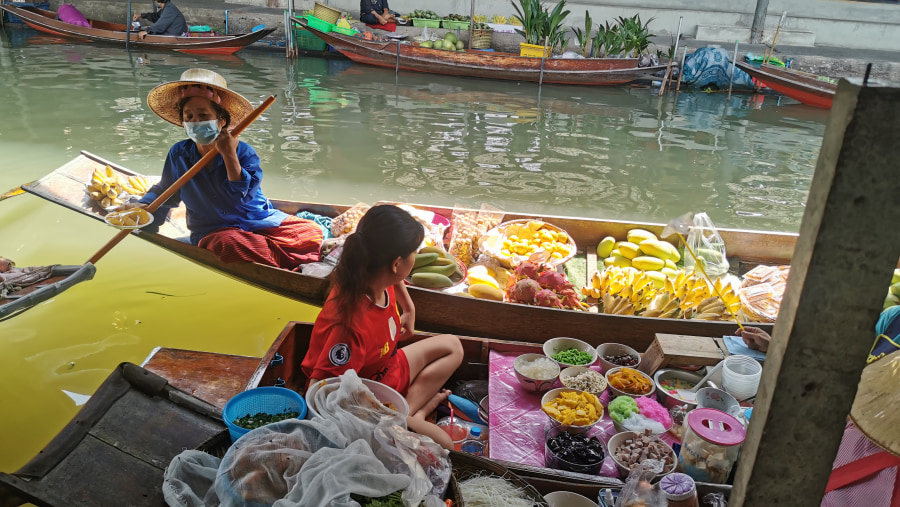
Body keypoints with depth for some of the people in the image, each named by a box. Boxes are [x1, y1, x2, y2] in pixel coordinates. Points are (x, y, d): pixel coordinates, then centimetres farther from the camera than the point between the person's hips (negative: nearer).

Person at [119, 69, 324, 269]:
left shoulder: (244, 152, -5)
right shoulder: (179, 154, 4)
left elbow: (243, 197, -19)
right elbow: (164, 193, 19)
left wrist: (229, 155, -22)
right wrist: (143, 206, -1)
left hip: (260, 220, -1)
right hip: (213, 230, 1)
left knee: (313, 232, -24)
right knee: (230, 244, -40)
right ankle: (292, 260, -25)